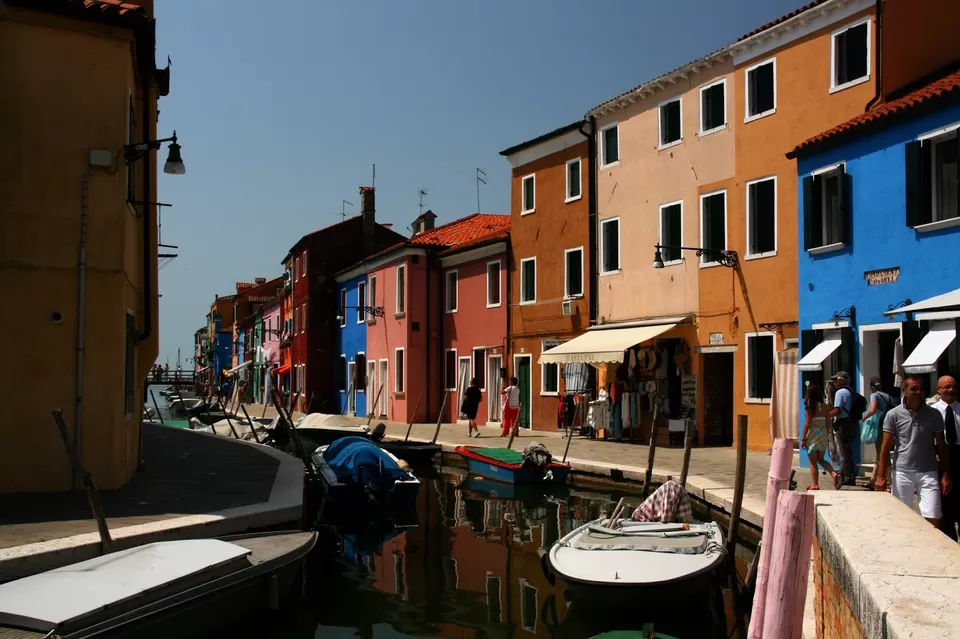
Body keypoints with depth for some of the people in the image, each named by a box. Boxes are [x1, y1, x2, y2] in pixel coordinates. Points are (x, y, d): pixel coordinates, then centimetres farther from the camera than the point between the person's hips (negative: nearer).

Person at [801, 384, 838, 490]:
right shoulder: (825, 406, 3)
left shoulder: (810, 406, -11)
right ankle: (833, 473, -3)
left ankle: (815, 485, 5)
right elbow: (828, 423, 6)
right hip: (823, 434, 5)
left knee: (813, 462, 4)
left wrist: (803, 438, -6)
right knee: (821, 459, 19)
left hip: (812, 434, -5)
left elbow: (807, 423, -12)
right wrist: (825, 434, 19)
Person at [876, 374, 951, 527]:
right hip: (902, 473, 0)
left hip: (928, 473, 0)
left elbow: (941, 446, 7)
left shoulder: (934, 414, 1)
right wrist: (881, 476, -3)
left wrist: (946, 474, 3)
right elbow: (886, 447, 1)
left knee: (933, 520, -5)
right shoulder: (893, 415, -2)